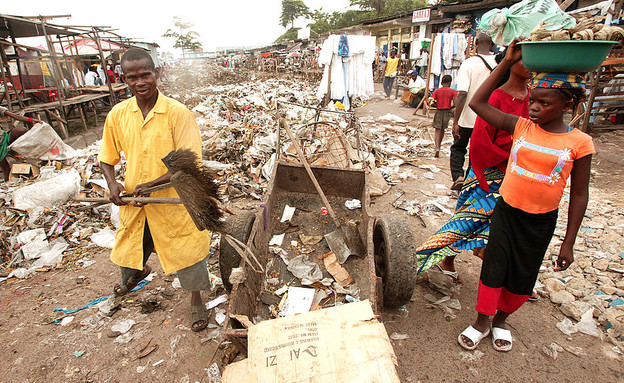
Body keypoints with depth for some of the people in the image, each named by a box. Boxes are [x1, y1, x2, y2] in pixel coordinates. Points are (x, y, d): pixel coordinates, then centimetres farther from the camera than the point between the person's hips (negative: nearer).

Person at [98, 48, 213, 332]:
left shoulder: (177, 113, -18)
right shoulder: (117, 115, -4)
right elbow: (106, 158, 9)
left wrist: (151, 185, -27)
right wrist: (112, 184, -9)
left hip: (172, 200, -5)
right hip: (133, 202, 5)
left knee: (185, 253, 6)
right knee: (128, 250, 27)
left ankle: (196, 301, 33)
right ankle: (137, 273, 64)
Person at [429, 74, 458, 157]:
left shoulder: (437, 91, 2)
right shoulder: (453, 91, -1)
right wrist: (450, 108, 8)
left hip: (438, 111, 0)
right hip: (447, 112, 1)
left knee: (438, 130, -2)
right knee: (442, 129, 18)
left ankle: (437, 148, -20)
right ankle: (439, 145, 31)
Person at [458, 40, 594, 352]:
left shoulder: (579, 143, -9)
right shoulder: (521, 126, -5)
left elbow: (579, 194, -4)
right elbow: (477, 103, -7)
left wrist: (568, 242, -2)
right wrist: (507, 62, -9)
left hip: (541, 221, 0)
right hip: (506, 211, 1)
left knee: (521, 278, 13)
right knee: (494, 268, 5)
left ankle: (501, 320, 38)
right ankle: (481, 322, 26)